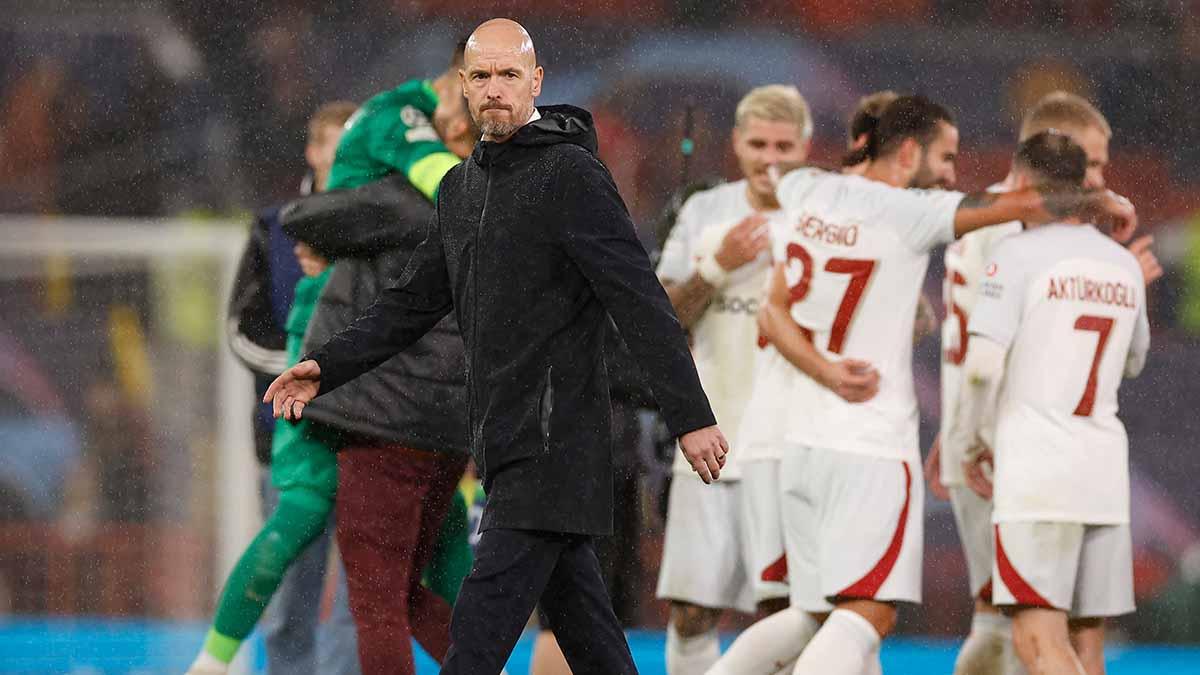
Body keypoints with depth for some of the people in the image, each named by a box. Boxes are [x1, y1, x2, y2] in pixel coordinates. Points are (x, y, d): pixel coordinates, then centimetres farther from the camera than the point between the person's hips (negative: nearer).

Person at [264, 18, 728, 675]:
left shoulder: (571, 173, -11)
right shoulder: (462, 186, 15)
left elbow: (640, 300, -15)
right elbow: (414, 301, 22)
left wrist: (691, 417, -20)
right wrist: (327, 365, 11)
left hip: (553, 444, -8)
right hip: (507, 445, 8)